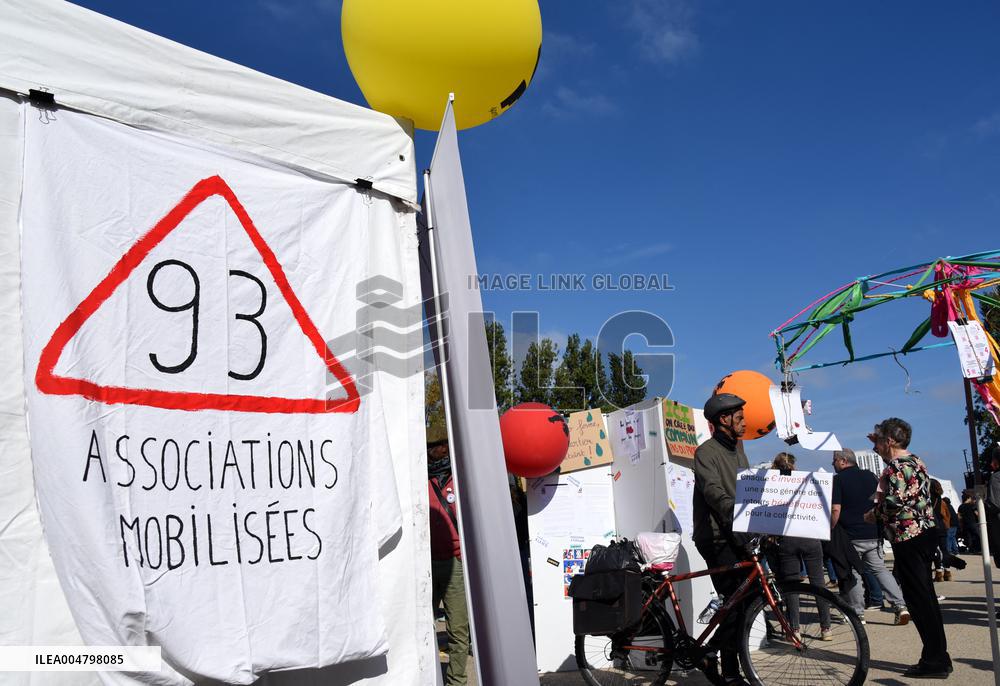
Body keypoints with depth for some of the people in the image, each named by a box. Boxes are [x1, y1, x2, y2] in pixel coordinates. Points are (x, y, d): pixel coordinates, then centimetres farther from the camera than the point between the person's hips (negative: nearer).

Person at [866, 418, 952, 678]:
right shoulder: (915, 461, 14)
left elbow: (894, 501, -27)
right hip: (925, 532, 10)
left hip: (908, 538, -10)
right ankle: (939, 656, 21)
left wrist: (873, 514, -9)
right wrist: (879, 442, 37)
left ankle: (934, 661, 0)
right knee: (926, 596, 14)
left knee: (918, 599, -4)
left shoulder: (895, 467, -16)